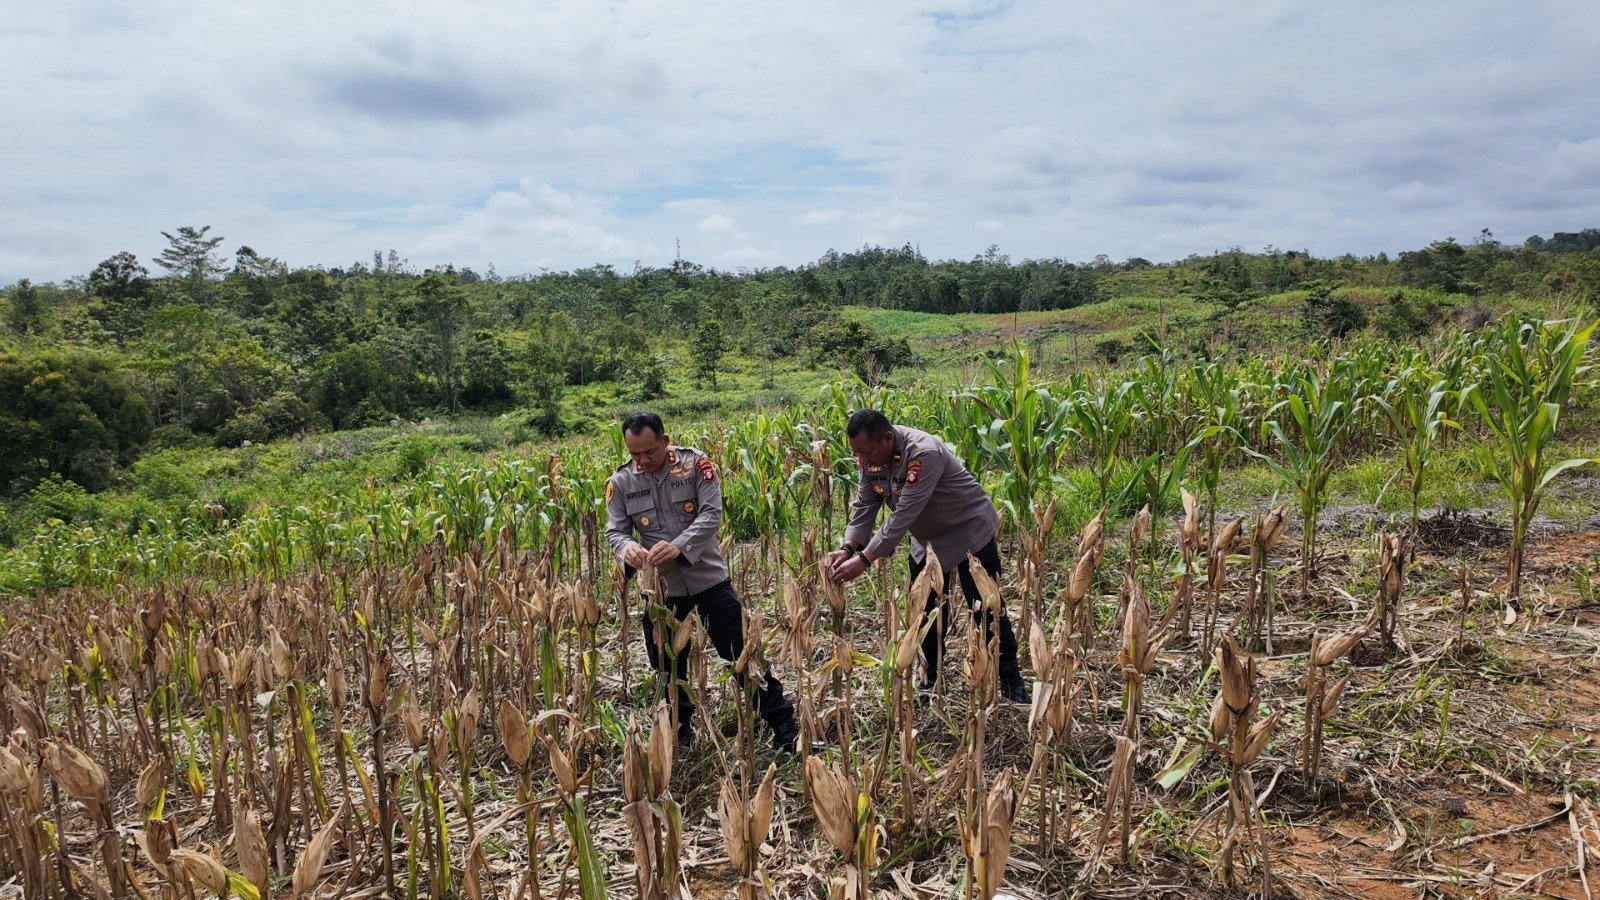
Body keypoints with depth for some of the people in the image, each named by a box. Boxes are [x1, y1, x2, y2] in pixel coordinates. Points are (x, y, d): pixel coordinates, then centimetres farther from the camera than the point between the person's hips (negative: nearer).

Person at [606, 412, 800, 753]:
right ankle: (679, 732, 37)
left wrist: (678, 546, -31)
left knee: (742, 654, 2)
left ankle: (784, 727, 13)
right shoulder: (620, 482, -2)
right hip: (660, 586, 3)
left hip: (708, 578, -3)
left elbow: (711, 514, -16)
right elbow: (614, 530, -3)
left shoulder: (695, 464, -9)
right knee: (666, 665, 15)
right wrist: (626, 548, -28)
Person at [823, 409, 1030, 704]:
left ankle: (1011, 681, 14)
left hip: (968, 530, -7)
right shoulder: (870, 457, -13)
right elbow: (864, 508, -9)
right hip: (927, 537, 7)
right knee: (926, 610, 10)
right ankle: (930, 682, 23)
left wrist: (864, 559, -39)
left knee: (986, 608, -2)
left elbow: (903, 516, -39)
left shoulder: (923, 453, -37)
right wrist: (847, 549, -24)